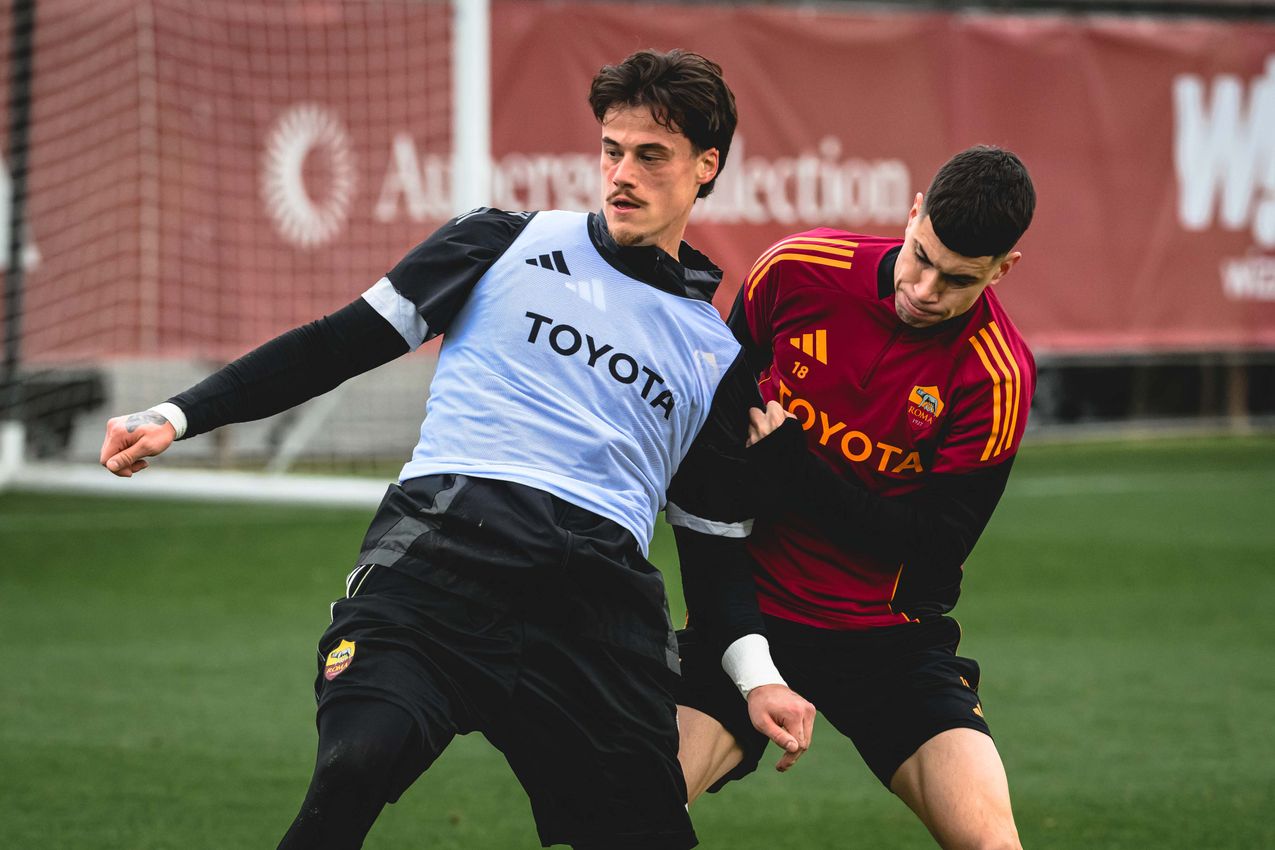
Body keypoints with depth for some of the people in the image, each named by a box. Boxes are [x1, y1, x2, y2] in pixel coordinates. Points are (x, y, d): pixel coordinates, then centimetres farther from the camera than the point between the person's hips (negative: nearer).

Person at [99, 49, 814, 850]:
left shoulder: (718, 356, 23)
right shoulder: (506, 244, 19)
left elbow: (717, 542, 26)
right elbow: (338, 344, 16)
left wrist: (755, 670, 7)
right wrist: (178, 417, 7)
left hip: (601, 596, 3)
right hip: (439, 547, -3)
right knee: (358, 763, -31)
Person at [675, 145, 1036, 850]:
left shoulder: (996, 378, -14)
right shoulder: (799, 269, -7)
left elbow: (930, 549, -14)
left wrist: (788, 463, -19)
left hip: (886, 634, -1)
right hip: (750, 611, 1)